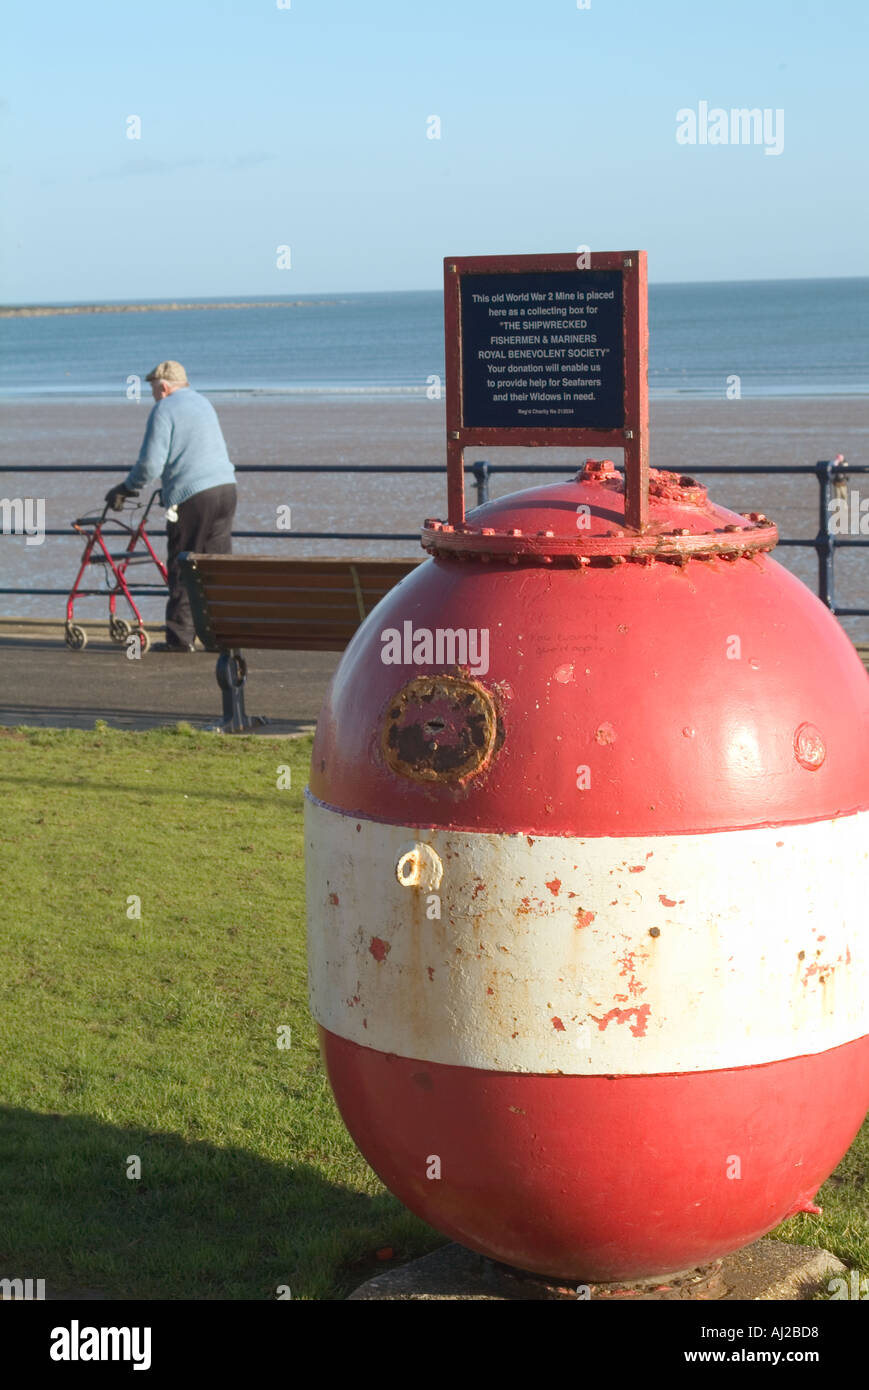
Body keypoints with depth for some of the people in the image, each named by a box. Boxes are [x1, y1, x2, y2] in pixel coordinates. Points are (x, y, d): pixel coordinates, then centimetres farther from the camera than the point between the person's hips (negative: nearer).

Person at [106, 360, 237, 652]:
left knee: (183, 569, 0)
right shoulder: (203, 403, 20)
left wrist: (124, 489, 4)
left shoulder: (164, 410, -5)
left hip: (192, 496, -7)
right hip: (226, 486, 7)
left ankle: (180, 636, 2)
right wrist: (170, 489, 35)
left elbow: (151, 464, -11)